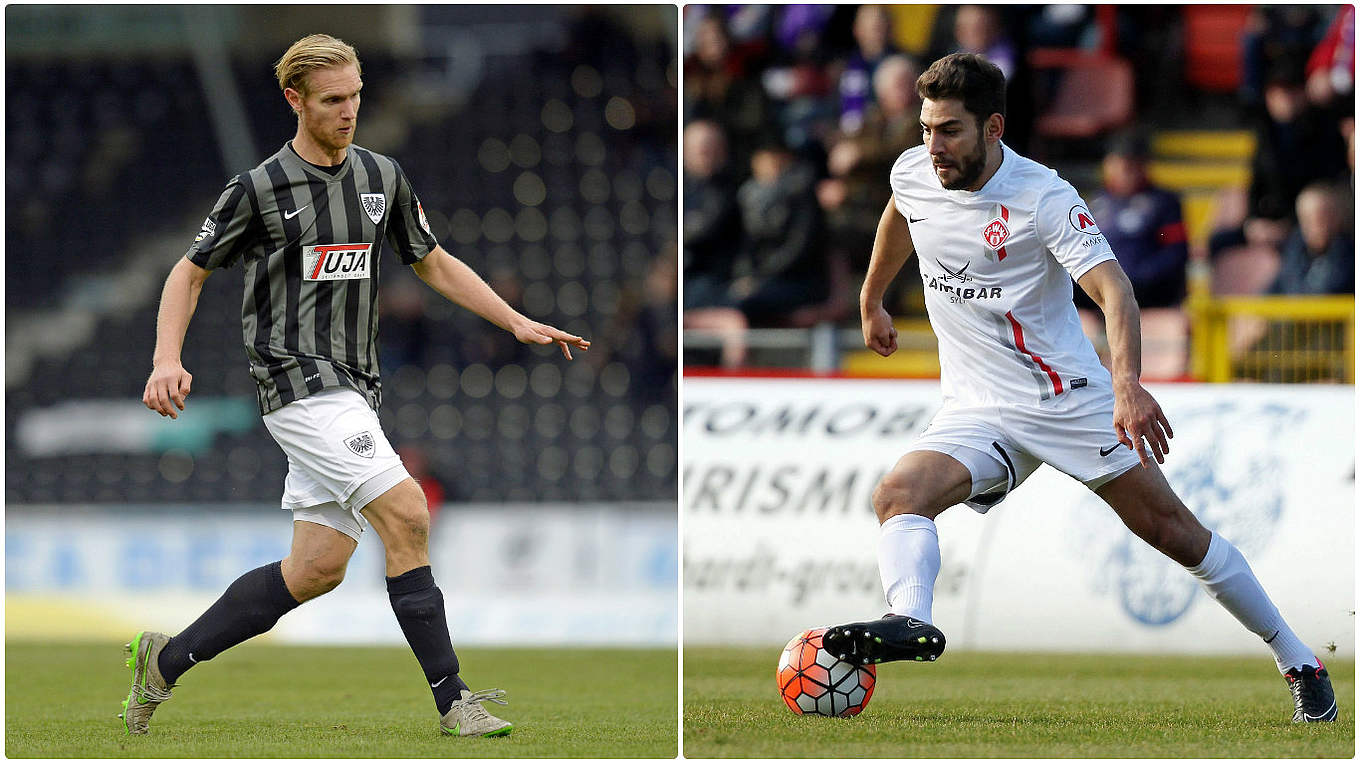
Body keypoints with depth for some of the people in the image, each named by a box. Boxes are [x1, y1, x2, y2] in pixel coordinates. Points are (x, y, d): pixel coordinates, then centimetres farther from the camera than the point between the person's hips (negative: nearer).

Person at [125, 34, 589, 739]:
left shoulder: (382, 177, 11)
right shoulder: (260, 189, -5)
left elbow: (434, 263, 21)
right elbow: (190, 272, 2)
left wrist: (519, 323, 12)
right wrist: (167, 361, -13)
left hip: (353, 386, 7)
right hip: (299, 383, -7)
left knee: (317, 567, 6)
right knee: (407, 516, -19)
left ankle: (167, 659, 17)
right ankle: (451, 700, -16)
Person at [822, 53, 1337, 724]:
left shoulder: (1043, 197, -17)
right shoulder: (913, 175, -1)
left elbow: (1112, 288, -28)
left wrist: (1127, 383, -45)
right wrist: (871, 302, 39)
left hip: (1070, 397, -4)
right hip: (976, 411, 4)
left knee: (1170, 527, -1)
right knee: (898, 494, -25)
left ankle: (1299, 664, 12)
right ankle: (912, 622, -50)